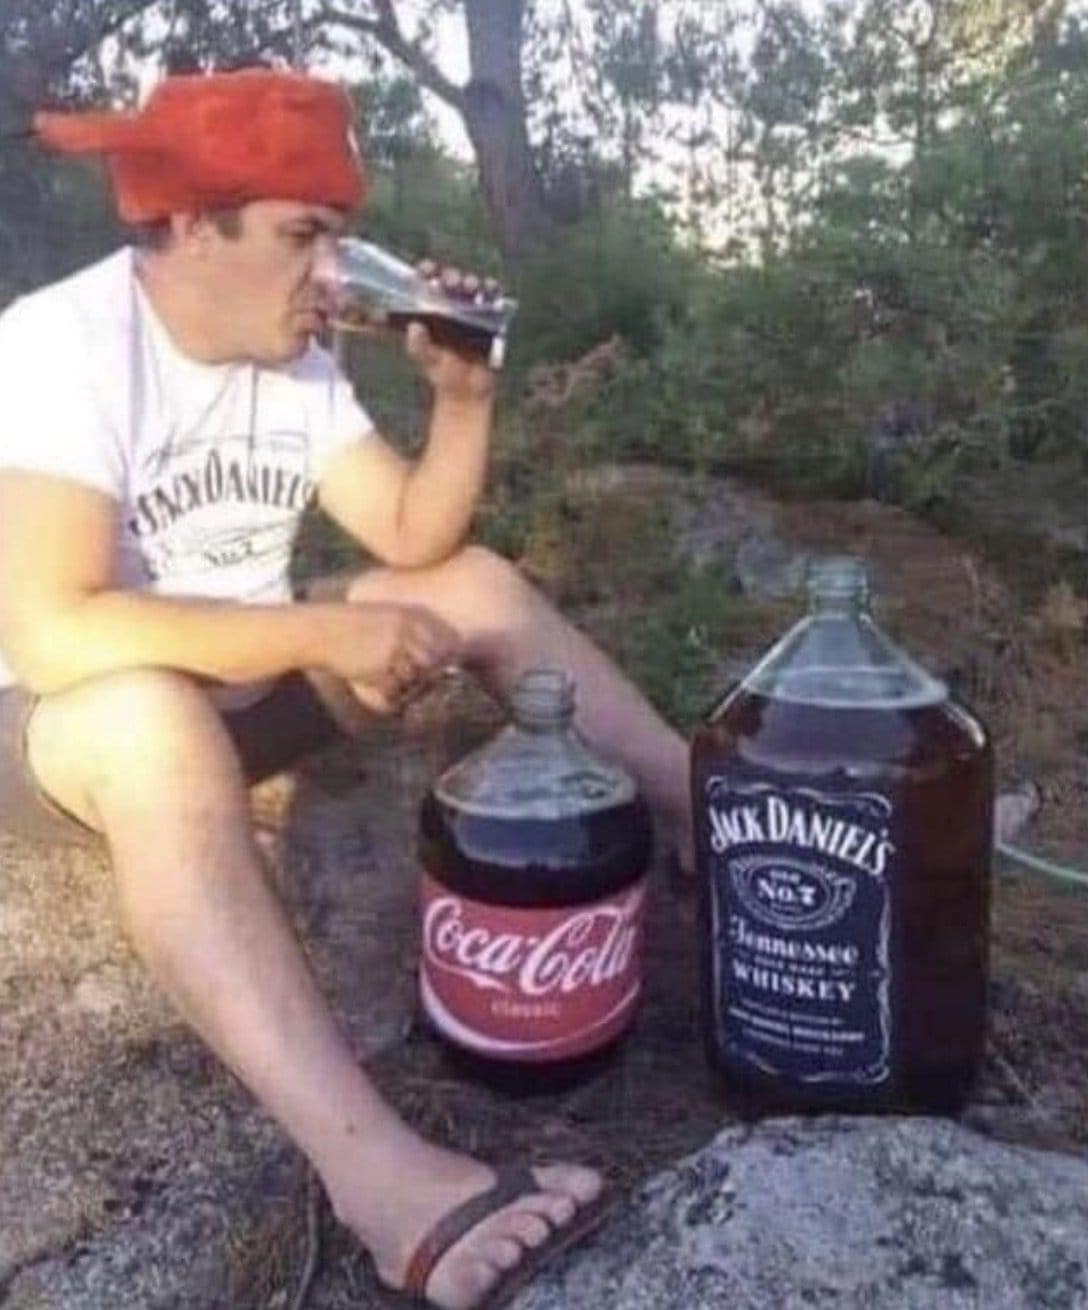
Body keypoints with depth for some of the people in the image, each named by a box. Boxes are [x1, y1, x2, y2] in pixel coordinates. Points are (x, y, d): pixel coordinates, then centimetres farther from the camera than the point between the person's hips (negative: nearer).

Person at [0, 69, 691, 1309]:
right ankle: (377, 1167, -50)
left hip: (242, 680, 7)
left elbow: (420, 540, -1)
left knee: (480, 584, -5)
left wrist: (463, 396, -17)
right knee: (155, 716, -42)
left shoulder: (291, 356, -1)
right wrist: (325, 632, -31)